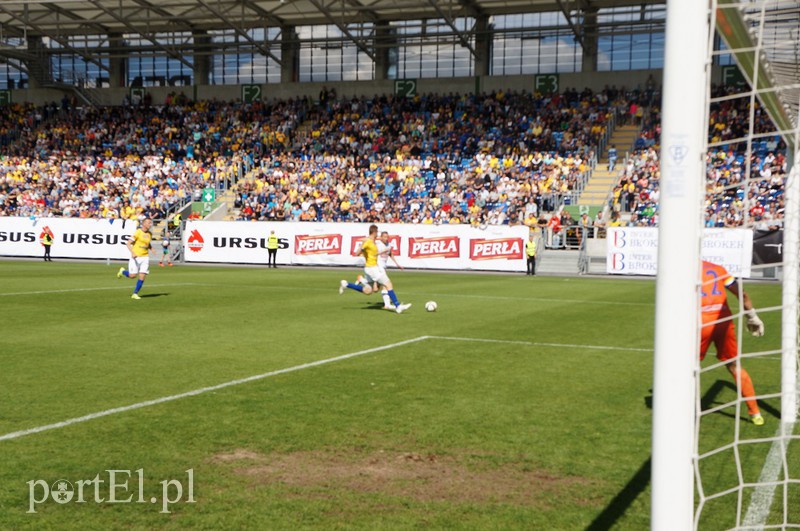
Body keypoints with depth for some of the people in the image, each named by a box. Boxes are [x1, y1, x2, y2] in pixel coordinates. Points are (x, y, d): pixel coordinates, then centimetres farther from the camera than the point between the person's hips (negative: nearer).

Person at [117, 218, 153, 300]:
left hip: (145, 257, 5)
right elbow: (128, 244, -14)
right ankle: (123, 271, 27)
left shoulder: (149, 234, 8)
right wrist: (132, 253, -27)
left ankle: (135, 294, 6)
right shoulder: (138, 232, -11)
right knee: (133, 275, -5)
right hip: (136, 257, -5)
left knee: (142, 277, -5)